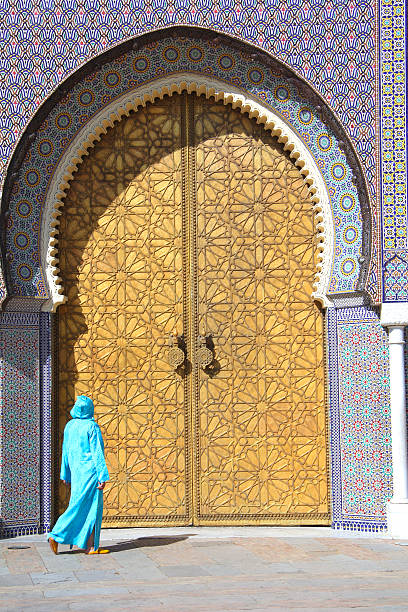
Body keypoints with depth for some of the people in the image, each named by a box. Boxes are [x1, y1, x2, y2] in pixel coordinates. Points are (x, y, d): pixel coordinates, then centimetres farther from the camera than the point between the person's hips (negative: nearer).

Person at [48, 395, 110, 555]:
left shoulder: (69, 426, 7)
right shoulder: (92, 427, -12)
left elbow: (66, 451, 12)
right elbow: (97, 453, -14)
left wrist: (65, 474, 19)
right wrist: (102, 476, -12)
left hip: (76, 472, 7)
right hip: (90, 471, -7)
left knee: (92, 509, 10)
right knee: (79, 506, -1)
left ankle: (91, 546, 8)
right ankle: (56, 535, -5)